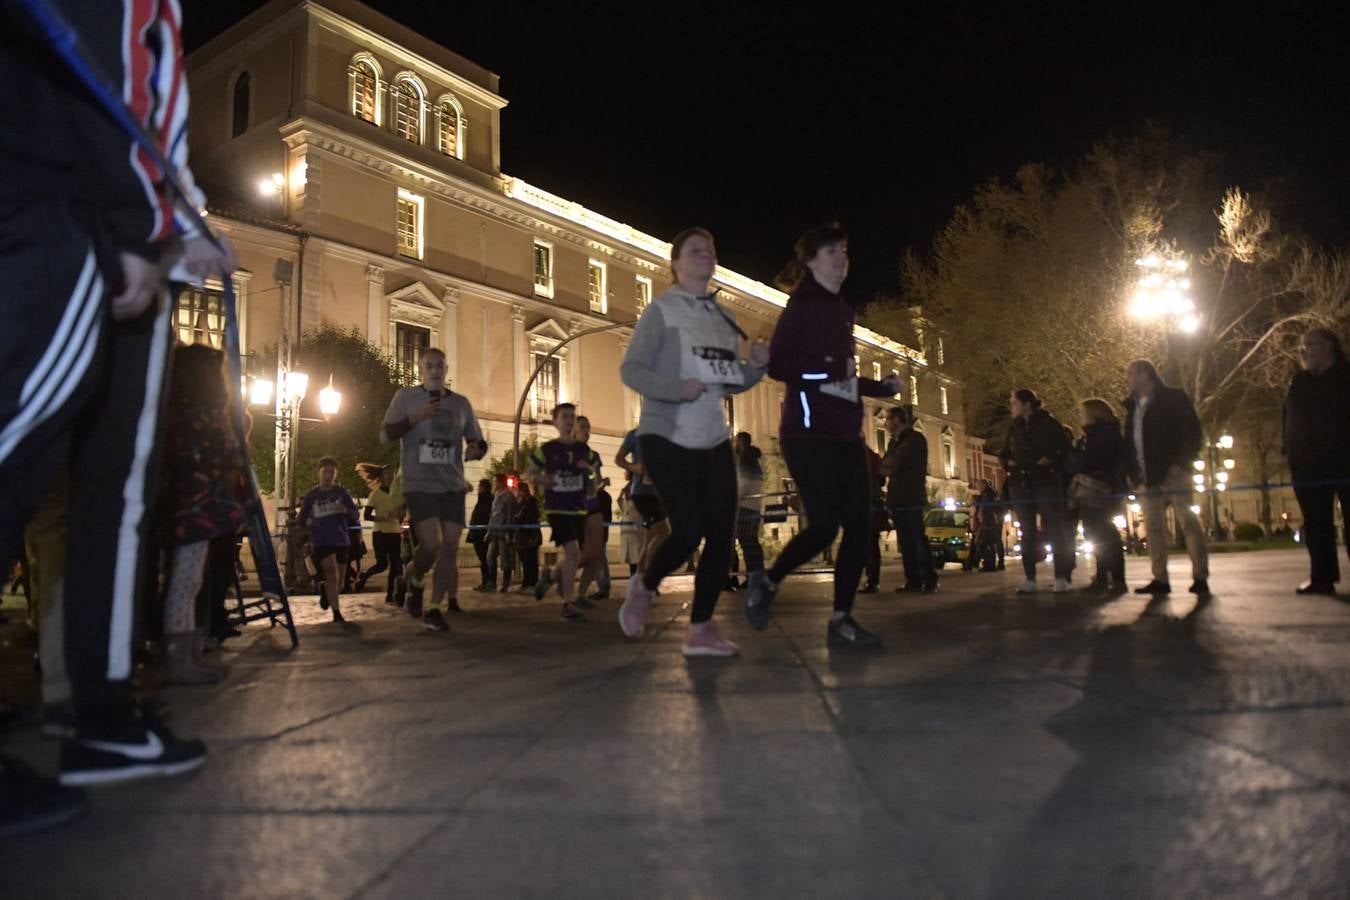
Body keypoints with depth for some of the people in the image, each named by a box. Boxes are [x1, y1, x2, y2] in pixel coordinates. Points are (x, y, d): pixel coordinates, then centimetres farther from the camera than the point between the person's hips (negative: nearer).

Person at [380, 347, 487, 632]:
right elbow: (385, 435, -4)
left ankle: (435, 610, 11)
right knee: (431, 544, -16)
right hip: (419, 485, -4)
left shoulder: (461, 402, 11)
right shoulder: (406, 396, 2)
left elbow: (478, 441, 16)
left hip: (453, 485, 4)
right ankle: (414, 581, 18)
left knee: (450, 546, 0)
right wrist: (415, 417, -18)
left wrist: (476, 449, -8)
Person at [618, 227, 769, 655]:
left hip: (714, 440, 6)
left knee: (721, 535, -2)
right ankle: (643, 588, 17)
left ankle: (700, 630, 10)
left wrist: (757, 366, -2)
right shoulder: (661, 310, -3)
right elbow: (630, 369, -9)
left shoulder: (724, 318, 14)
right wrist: (675, 388, -25)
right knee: (688, 531, -14)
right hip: (666, 437, -6)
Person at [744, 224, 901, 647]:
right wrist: (835, 368, -16)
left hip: (845, 434, 8)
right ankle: (766, 583, 12)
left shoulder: (842, 312, 20)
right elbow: (778, 365, -15)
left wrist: (883, 387, 13)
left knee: (859, 524, 0)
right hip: (809, 432, -8)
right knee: (824, 525, -12)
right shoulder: (802, 307, -3)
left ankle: (841, 620, 7)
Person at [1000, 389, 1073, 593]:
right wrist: (1009, 463, 1)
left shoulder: (1049, 423, -1)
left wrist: (1048, 461, -16)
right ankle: (1030, 579, 5)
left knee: (1054, 530, -5)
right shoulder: (1014, 428, 13)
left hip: (1046, 483, -4)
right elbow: (1004, 454, 21)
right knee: (1027, 532, 3)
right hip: (1020, 484, 4)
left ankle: (1061, 578, -2)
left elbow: (1064, 448, -3)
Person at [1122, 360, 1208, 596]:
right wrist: (1133, 473, 5)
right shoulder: (1132, 407, 18)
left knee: (1189, 523, -6)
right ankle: (1160, 579, 5)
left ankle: (1200, 577, -4)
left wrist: (1180, 463, -16)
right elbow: (1129, 441, 17)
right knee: (1153, 528, 3)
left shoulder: (1173, 398, 1)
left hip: (1172, 473, -6)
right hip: (1146, 478, 6)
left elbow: (1193, 432, -6)